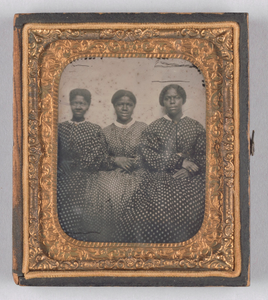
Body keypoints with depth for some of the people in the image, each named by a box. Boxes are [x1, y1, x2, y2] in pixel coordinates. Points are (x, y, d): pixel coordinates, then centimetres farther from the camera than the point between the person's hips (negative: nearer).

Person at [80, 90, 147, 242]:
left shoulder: (143, 129, 9)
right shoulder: (107, 132, 12)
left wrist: (132, 161, -10)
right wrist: (115, 160, -6)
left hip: (137, 175, -1)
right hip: (112, 175, 1)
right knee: (105, 190, -27)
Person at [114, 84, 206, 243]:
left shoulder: (196, 127, 16)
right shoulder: (154, 127, 13)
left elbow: (204, 157, 11)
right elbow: (148, 157, 1)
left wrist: (189, 170, -9)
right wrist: (179, 160, -6)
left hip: (189, 180, 1)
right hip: (159, 179, -1)